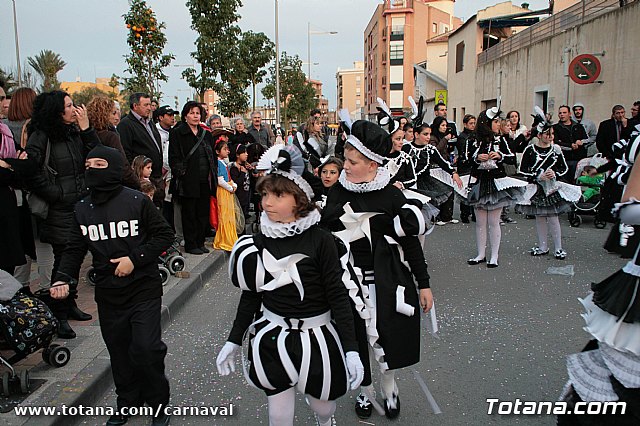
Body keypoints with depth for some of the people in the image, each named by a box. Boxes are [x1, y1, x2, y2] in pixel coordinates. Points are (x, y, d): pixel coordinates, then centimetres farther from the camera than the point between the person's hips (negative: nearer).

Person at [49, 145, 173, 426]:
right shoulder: (82, 208, 4)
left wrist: (135, 258, -15)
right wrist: (63, 278, -8)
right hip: (108, 293, 5)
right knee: (119, 352, 14)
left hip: (143, 289, -4)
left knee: (145, 348, -9)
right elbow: (75, 249, 8)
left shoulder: (137, 201, -10)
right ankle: (127, 403, 34)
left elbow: (165, 235, -6)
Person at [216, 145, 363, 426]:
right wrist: (234, 340, 7)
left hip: (316, 337, -2)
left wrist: (351, 349, -16)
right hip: (272, 336, 2)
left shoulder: (320, 240, -13)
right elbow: (250, 296, 7)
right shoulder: (257, 244, -2)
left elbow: (337, 295, -12)